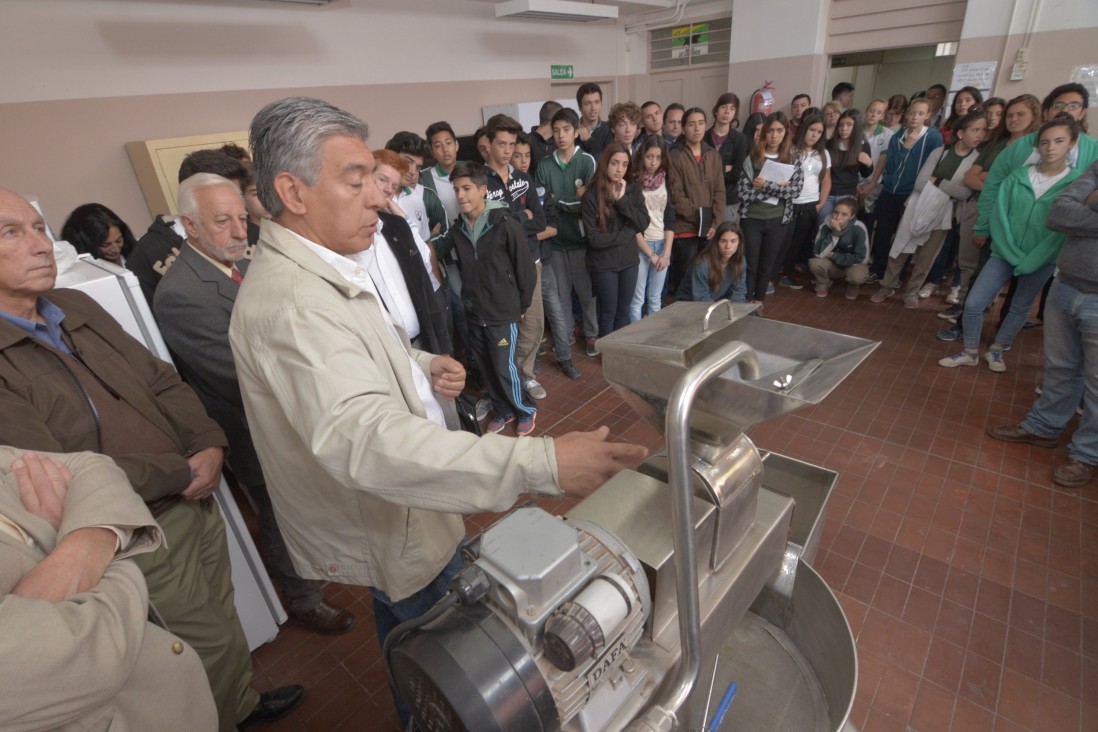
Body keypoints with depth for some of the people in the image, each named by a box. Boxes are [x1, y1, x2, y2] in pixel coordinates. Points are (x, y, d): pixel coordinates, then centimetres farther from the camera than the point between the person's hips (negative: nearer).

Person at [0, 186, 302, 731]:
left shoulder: (77, 307, 2)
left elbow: (161, 381, 5)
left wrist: (209, 446, -9)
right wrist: (181, 474, -16)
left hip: (193, 500, 6)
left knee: (221, 618, 25)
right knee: (216, 643, 12)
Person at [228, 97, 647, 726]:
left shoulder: (316, 269, 3)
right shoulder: (289, 305, -32)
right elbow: (364, 438, -46)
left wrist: (424, 366, -3)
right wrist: (543, 465, -51)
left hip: (401, 511, 10)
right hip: (397, 533, -10)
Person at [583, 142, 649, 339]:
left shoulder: (633, 190, 3)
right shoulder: (592, 195, -11)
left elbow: (643, 223, -7)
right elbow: (593, 238, -17)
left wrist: (622, 200, -16)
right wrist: (627, 234, -11)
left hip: (629, 261, 4)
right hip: (603, 264, -4)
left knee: (624, 312, 14)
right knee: (608, 313, 7)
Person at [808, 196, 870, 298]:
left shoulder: (858, 229, -23)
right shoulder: (826, 226, -18)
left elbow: (862, 258, -21)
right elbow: (818, 253, -27)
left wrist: (833, 256, -20)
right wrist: (835, 233, -33)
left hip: (852, 265, -2)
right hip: (832, 265, 2)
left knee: (857, 276, -36)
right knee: (814, 263, -30)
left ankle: (853, 287, 4)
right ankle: (823, 285, 3)